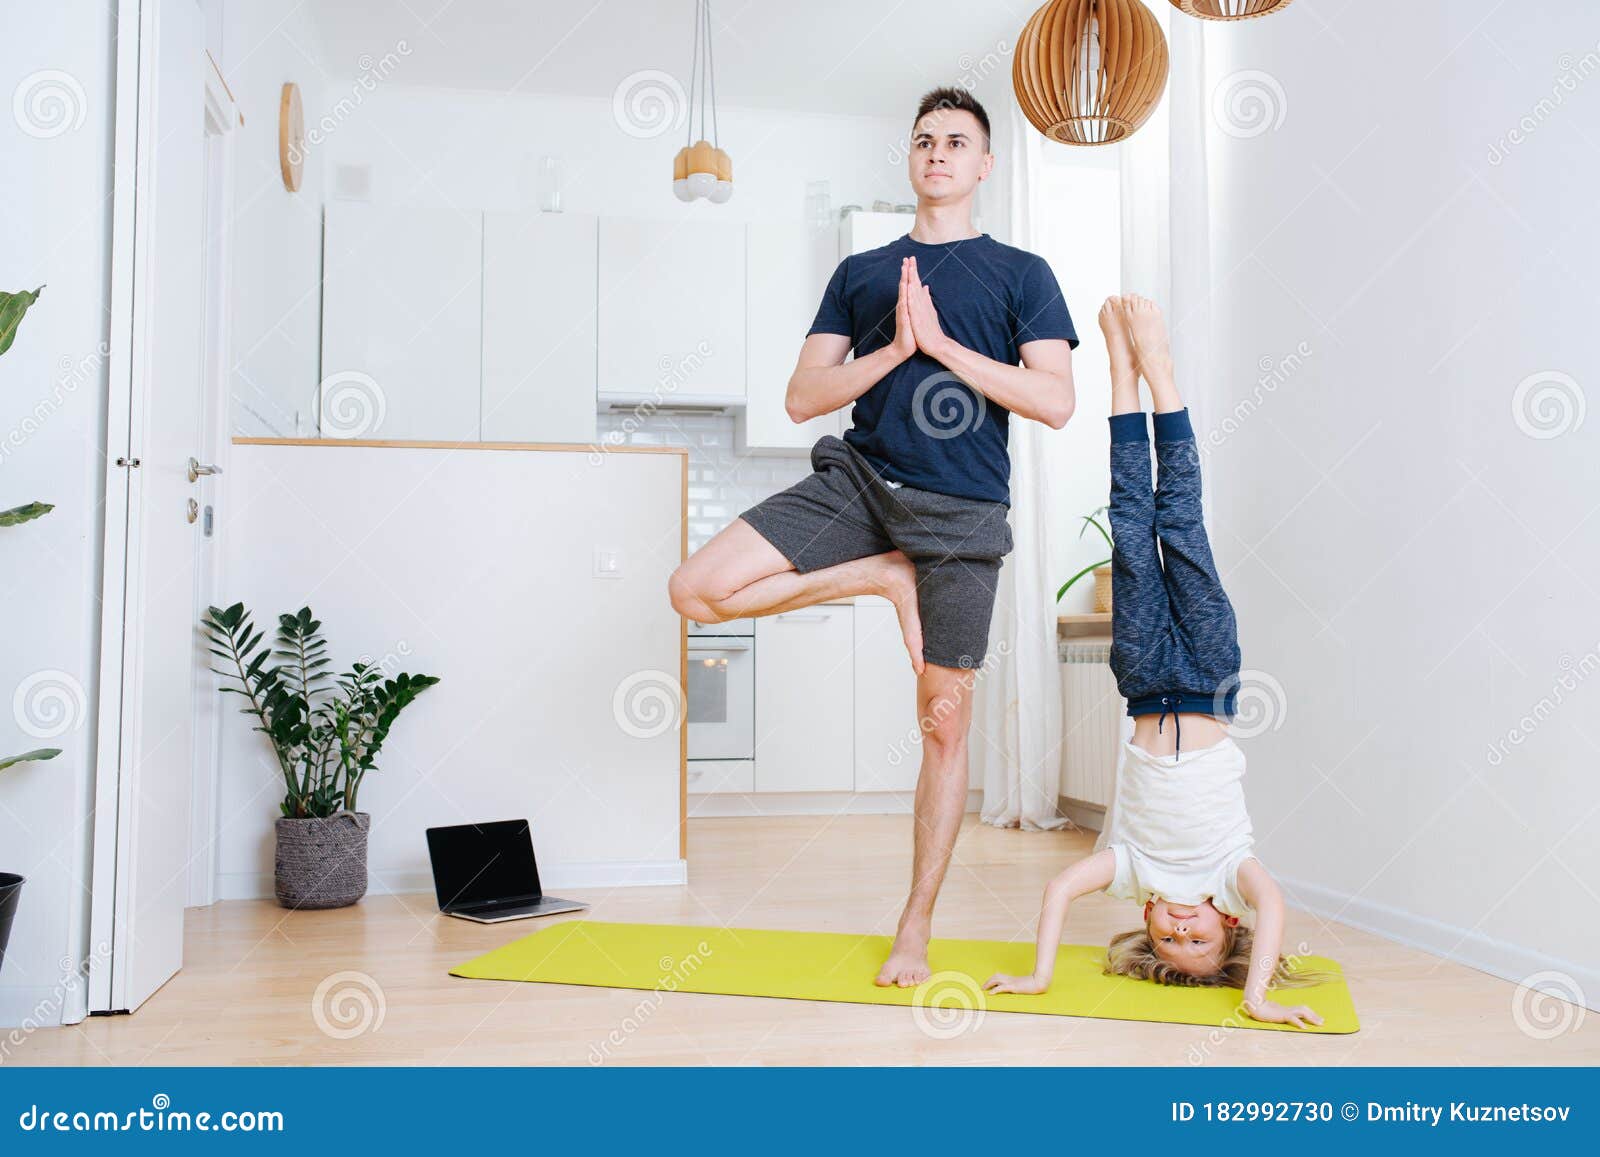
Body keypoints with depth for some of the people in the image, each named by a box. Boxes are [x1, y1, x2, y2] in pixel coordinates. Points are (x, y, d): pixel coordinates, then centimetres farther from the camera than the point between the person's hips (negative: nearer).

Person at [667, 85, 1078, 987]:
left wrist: (943, 344, -9)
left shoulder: (1021, 273, 8)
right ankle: (886, 577, 1)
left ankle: (916, 930, 16)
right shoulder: (861, 272, 15)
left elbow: (1055, 402, -4)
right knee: (698, 590, -16)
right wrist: (895, 349, -8)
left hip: (960, 508, -2)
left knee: (946, 719, 2)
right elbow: (802, 397, 6)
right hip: (859, 476, 2)